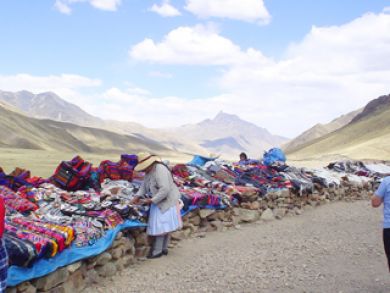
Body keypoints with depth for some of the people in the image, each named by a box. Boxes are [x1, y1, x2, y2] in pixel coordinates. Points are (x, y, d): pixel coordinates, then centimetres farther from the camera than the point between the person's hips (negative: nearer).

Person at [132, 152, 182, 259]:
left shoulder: (160, 170, -24)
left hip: (167, 200, -9)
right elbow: (144, 186, 12)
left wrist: (152, 200, -25)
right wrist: (137, 196, -3)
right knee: (164, 225, 13)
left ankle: (157, 251, 1)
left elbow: (165, 189, -30)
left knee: (161, 225, -5)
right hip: (159, 201, 9)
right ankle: (164, 248, 20)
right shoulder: (148, 171, 6)